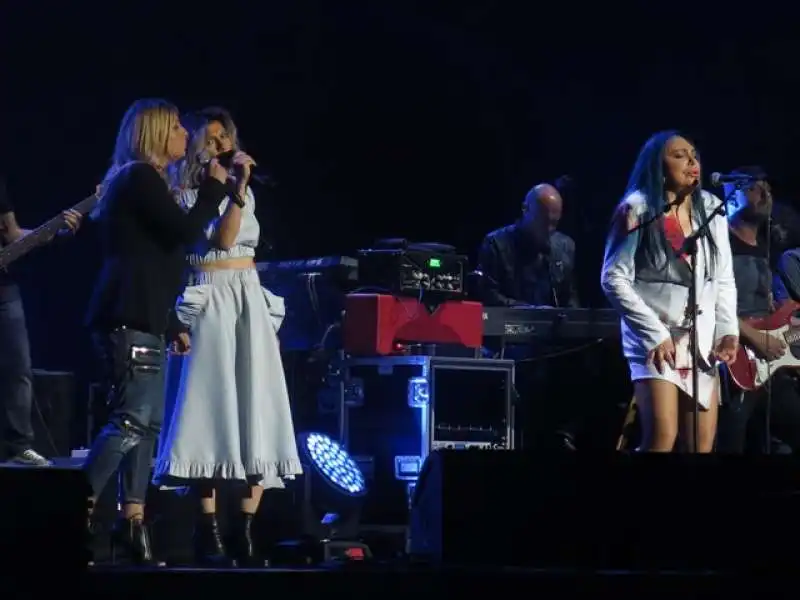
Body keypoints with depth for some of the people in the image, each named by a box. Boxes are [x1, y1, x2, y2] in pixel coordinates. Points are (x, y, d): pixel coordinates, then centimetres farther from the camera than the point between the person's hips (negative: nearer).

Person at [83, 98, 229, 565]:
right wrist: (214, 187, -3)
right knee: (132, 420, -15)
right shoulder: (141, 177, -8)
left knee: (148, 423, 8)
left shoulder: (142, 181, 23)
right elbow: (186, 232, -17)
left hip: (139, 319, 11)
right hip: (129, 319, -11)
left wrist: (173, 325, 24)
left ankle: (132, 521, 7)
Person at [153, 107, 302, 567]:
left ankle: (245, 532, 2)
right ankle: (209, 532, -8)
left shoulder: (243, 193, 17)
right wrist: (235, 188, -18)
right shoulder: (187, 193, -1)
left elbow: (235, 242, 11)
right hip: (210, 301, -6)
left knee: (258, 417, -1)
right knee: (211, 411, -11)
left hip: (249, 300, 6)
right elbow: (221, 239, -12)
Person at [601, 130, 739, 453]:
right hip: (654, 340, -5)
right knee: (662, 438, -19)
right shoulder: (637, 209, -5)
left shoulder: (710, 209, 11)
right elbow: (614, 279, -9)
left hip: (703, 342, 5)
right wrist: (654, 334, -14)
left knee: (702, 445, 2)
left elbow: (724, 280, 14)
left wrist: (728, 330, -2)